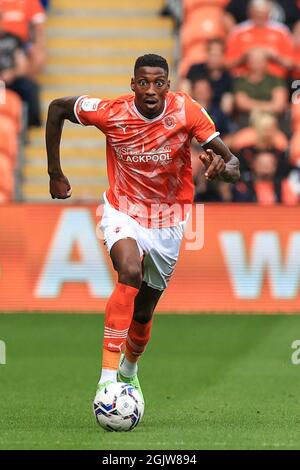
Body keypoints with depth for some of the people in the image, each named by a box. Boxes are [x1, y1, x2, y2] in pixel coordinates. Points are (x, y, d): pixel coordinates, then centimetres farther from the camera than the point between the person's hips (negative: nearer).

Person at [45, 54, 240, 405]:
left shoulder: (187, 112, -18)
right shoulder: (111, 113, -19)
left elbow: (233, 165, -16)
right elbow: (57, 107, -2)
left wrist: (222, 167, -42)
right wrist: (55, 173, 0)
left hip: (168, 221, 2)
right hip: (123, 213, -2)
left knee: (143, 313, 12)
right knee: (130, 272, -33)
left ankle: (129, 369, 46)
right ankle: (107, 377, -34)